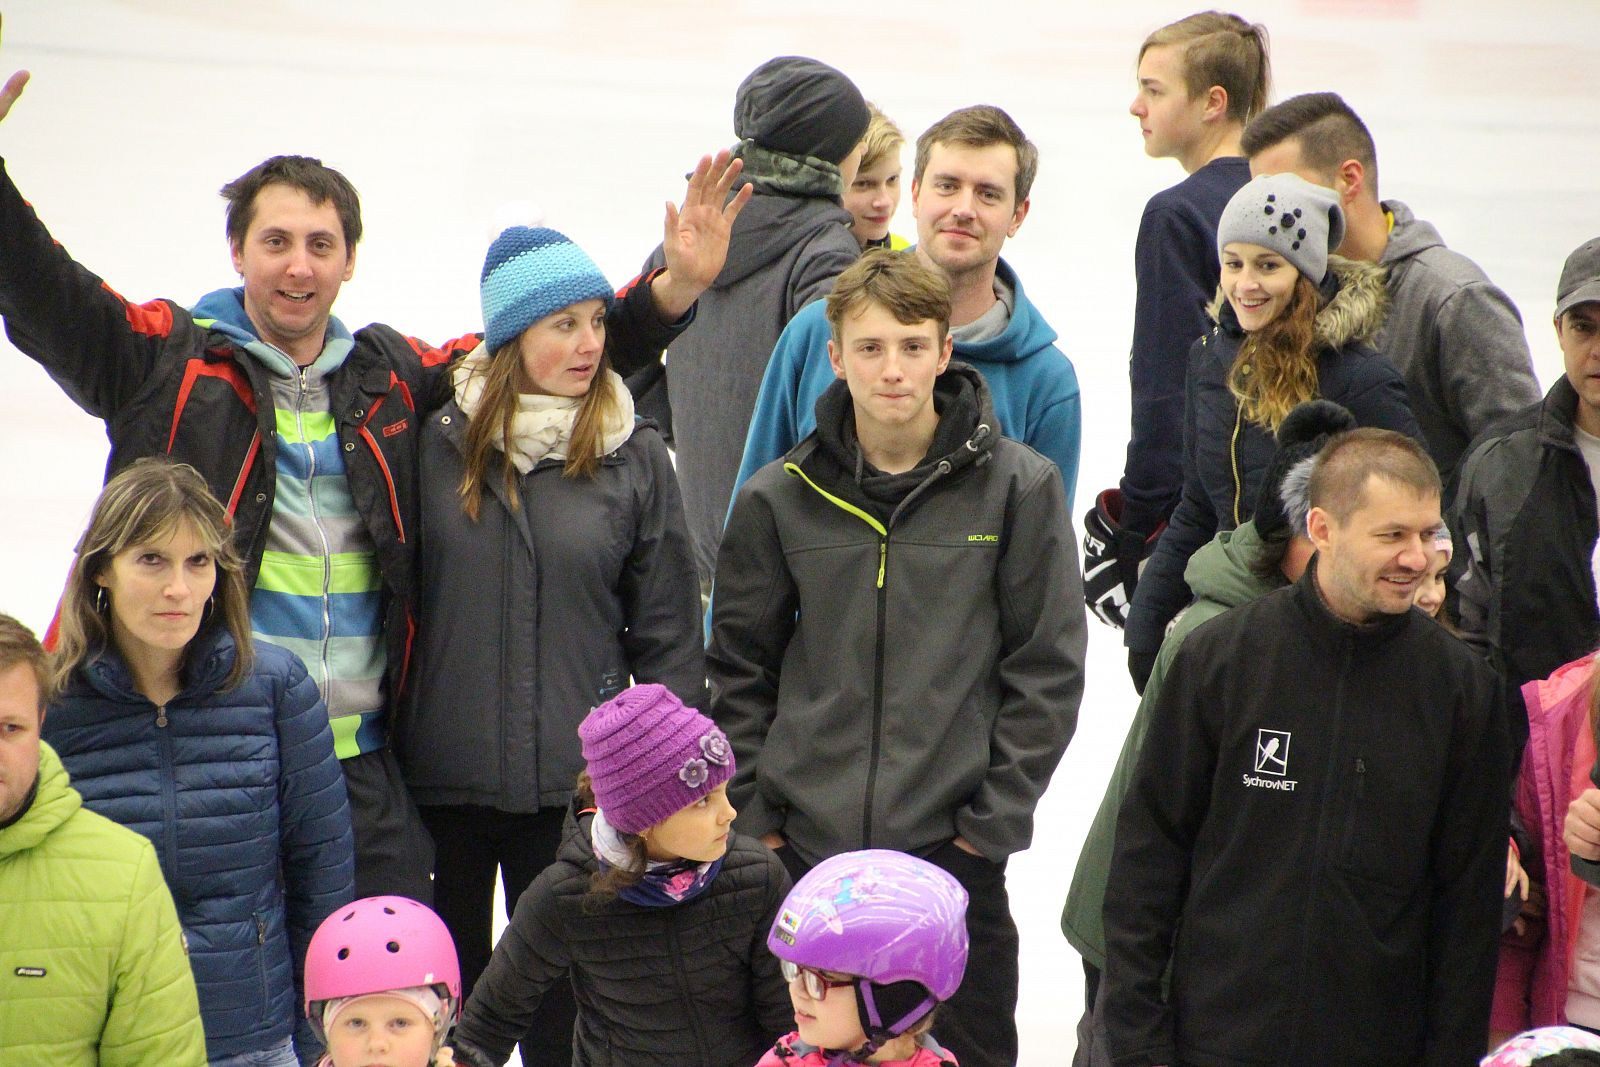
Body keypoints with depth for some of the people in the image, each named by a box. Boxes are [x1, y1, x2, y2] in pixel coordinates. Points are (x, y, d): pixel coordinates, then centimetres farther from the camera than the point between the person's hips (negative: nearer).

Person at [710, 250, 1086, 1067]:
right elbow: (739, 668, 11)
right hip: (807, 847, 2)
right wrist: (751, 810, 4)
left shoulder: (1017, 486, -3)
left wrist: (994, 817, -5)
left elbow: (1048, 668, -1)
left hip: (953, 847, -2)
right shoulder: (780, 498, 2)